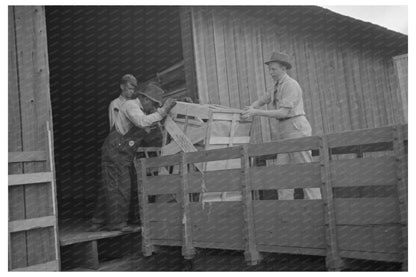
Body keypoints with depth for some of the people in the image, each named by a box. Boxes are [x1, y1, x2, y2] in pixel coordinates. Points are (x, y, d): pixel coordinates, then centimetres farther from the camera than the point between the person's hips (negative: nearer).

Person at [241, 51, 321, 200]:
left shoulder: (291, 85, -12)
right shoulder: (278, 86, 20)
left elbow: (283, 113, -20)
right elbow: (261, 101, 25)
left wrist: (256, 112, -21)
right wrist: (251, 108, 2)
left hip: (297, 129, -9)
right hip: (285, 132, 9)